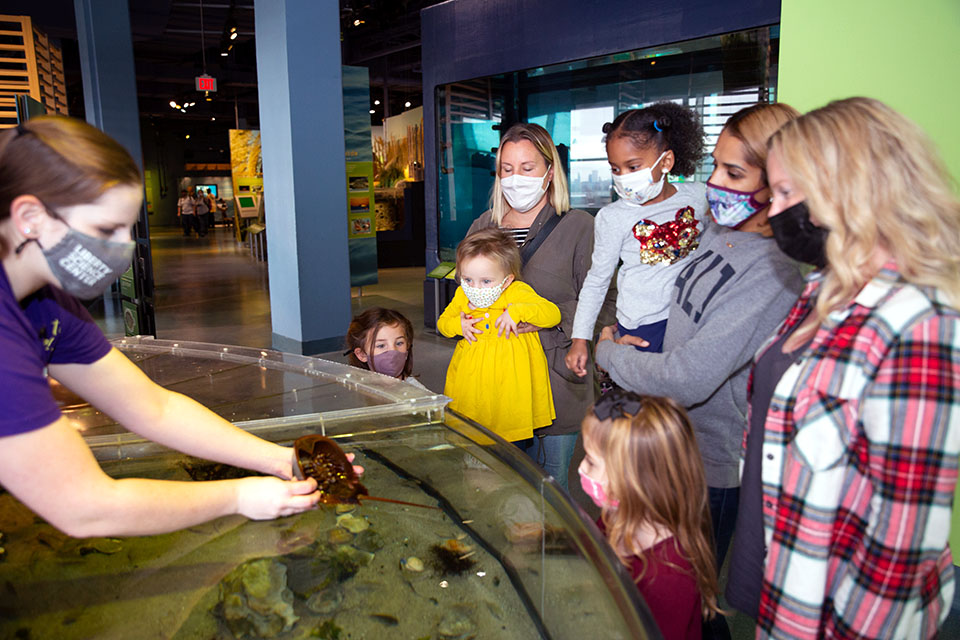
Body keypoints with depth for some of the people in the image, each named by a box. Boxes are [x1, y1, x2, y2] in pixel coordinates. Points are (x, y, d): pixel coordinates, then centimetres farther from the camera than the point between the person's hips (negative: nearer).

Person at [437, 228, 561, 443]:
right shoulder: (462, 296, 1)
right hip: (471, 379, 4)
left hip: (510, 381, -3)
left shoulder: (518, 293, -11)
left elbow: (553, 314, -17)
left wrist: (517, 311, -27)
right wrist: (458, 325, -6)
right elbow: (442, 321, 16)